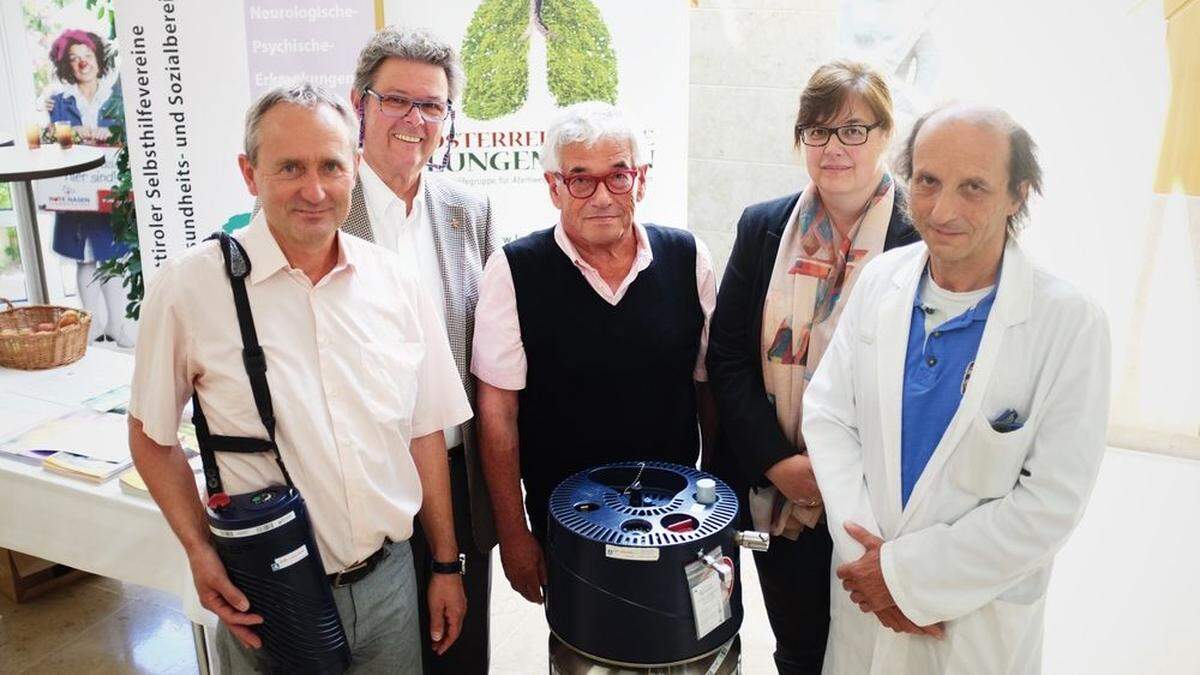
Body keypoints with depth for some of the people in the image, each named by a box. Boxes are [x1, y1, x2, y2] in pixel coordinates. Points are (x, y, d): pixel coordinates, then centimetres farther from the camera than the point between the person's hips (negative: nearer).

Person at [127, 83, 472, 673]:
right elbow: (151, 435, -2)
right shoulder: (188, 286, -12)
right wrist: (200, 551, -12)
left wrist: (446, 563, 6)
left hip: (390, 578, 3)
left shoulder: (395, 282, -3)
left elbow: (425, 432, 3)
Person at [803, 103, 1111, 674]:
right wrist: (868, 556, -13)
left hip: (983, 618, -3)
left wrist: (908, 572, -16)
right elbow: (827, 414, -4)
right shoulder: (880, 280, -6)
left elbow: (1052, 502, -17)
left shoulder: (1071, 326, -17)